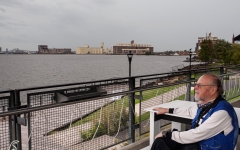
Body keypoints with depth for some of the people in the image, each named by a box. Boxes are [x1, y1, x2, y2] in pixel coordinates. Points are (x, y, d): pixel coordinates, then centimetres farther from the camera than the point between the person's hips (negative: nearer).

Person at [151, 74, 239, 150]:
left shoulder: (222, 112, -26)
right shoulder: (205, 103, 2)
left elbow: (196, 135, -27)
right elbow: (190, 111, 26)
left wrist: (167, 135, -18)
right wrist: (168, 110, 25)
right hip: (196, 142, 8)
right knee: (160, 140, -5)